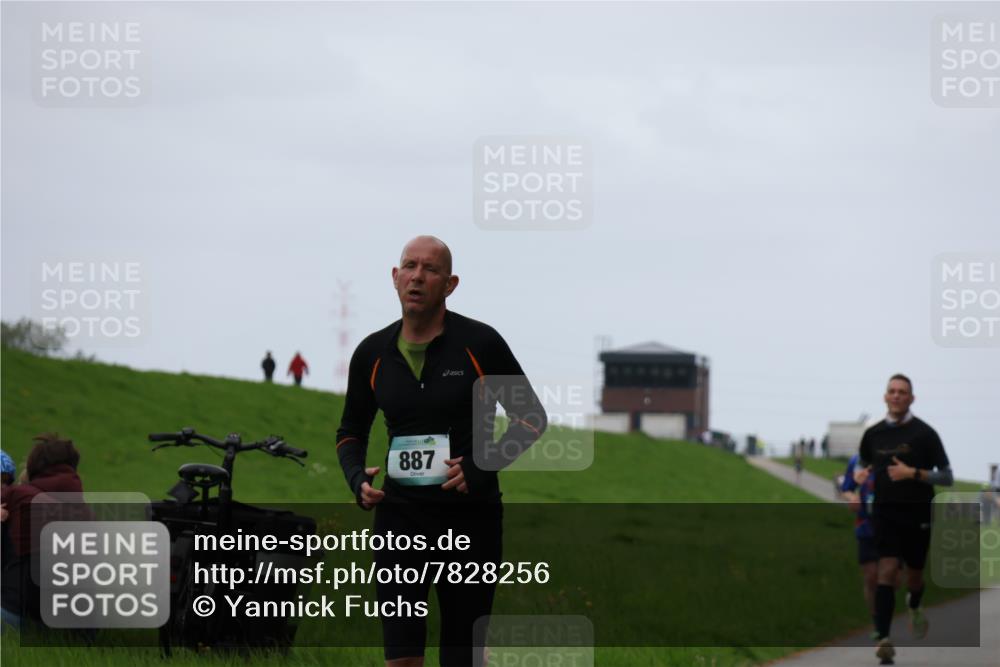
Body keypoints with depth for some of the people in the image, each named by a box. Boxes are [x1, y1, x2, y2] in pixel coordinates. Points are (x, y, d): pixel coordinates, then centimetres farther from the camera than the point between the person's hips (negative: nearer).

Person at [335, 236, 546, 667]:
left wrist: (483, 468, -14)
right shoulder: (373, 354, 5)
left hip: (471, 517, -2)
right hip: (399, 514, 2)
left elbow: (530, 417, 0)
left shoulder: (479, 344, -5)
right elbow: (351, 431, 19)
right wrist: (357, 478, -1)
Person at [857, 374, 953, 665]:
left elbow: (947, 477, -7)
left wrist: (913, 473, -20)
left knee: (914, 573, 13)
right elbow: (863, 465, 23)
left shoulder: (924, 433, -7)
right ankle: (884, 638, -23)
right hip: (885, 512, 1)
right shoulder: (873, 434, 3)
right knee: (887, 571, -15)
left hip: (917, 514, -1)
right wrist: (863, 475, -1)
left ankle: (914, 607, 50)